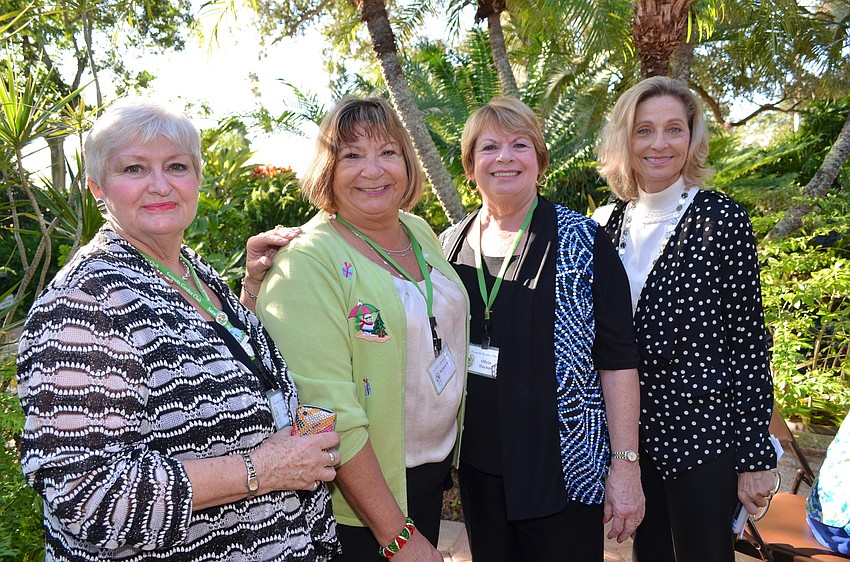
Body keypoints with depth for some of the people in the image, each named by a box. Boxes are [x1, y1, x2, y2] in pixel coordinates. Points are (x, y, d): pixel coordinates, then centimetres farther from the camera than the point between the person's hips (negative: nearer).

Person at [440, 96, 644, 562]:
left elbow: (617, 360, -9)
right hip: (477, 467, 4)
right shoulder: (451, 244, 3)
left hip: (562, 469, -4)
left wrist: (625, 467, -12)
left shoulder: (582, 242, -8)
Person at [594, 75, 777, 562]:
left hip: (703, 432, -4)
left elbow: (748, 341, -10)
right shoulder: (610, 222, 3)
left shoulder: (721, 220, -11)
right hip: (631, 431, 5)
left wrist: (756, 457, -10)